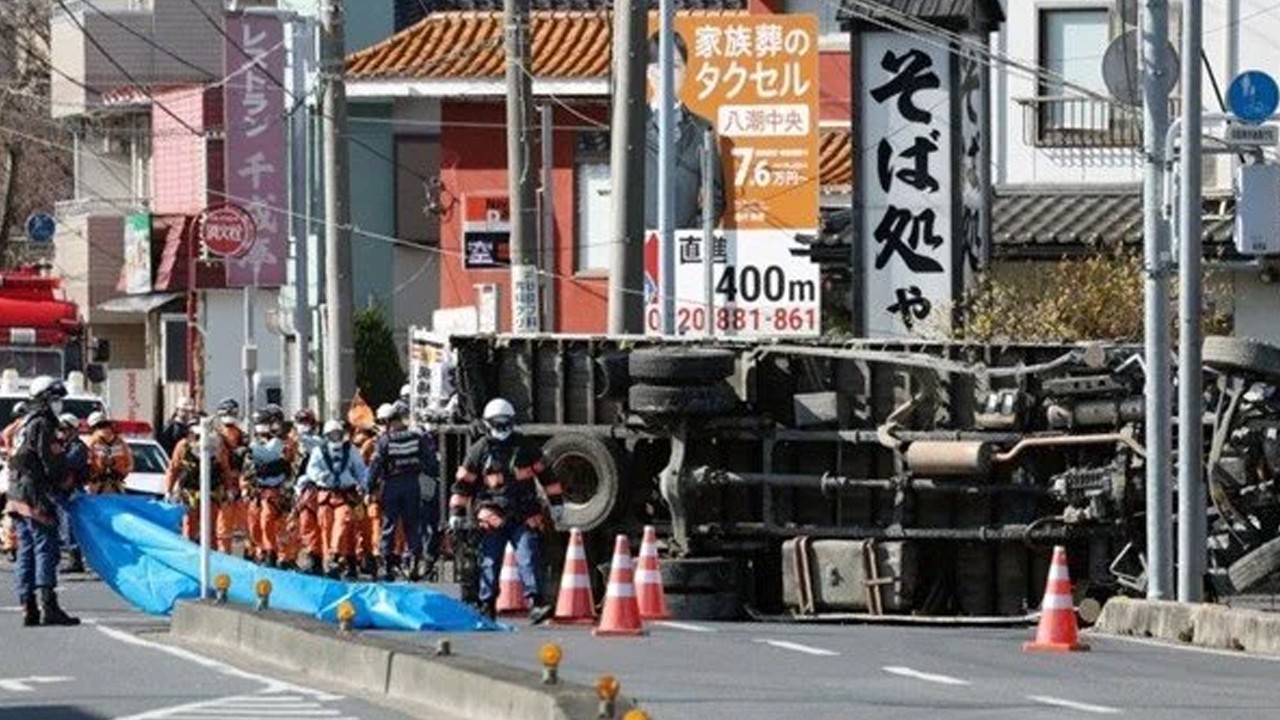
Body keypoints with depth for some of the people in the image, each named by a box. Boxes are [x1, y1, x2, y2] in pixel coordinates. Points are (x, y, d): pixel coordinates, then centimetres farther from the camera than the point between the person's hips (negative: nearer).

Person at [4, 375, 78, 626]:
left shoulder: (25, 426, 20)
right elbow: (53, 465, -16)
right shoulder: (42, 426, -11)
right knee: (46, 550, -12)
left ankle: (28, 608, 9)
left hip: (18, 498, 10)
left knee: (27, 553, 9)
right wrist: (67, 483, -1)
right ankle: (48, 606, -18)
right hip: (37, 498, -10)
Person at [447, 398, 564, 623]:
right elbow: (463, 484, 8)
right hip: (492, 517, 0)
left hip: (524, 518, 0)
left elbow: (545, 475, 15)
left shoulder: (526, 448, 10)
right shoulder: (478, 451, 6)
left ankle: (535, 604, -19)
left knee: (529, 559, -12)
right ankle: (486, 607, 9)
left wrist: (556, 503, 13)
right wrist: (456, 512, 3)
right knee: (490, 563, 1)